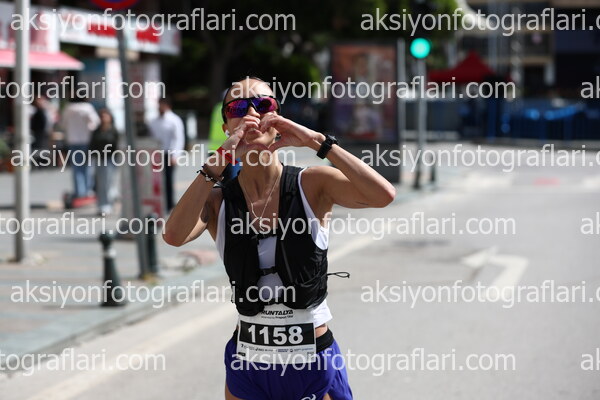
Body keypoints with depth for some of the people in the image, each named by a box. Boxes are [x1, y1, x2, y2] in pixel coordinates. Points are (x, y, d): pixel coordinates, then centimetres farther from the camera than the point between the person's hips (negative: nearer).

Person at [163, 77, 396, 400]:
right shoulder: (217, 200, -3)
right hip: (248, 365, 2)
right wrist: (221, 159, -24)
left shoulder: (313, 185, -7)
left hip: (316, 365, -1)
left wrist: (316, 141, -24)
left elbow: (383, 195, -24)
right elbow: (174, 236, -24)